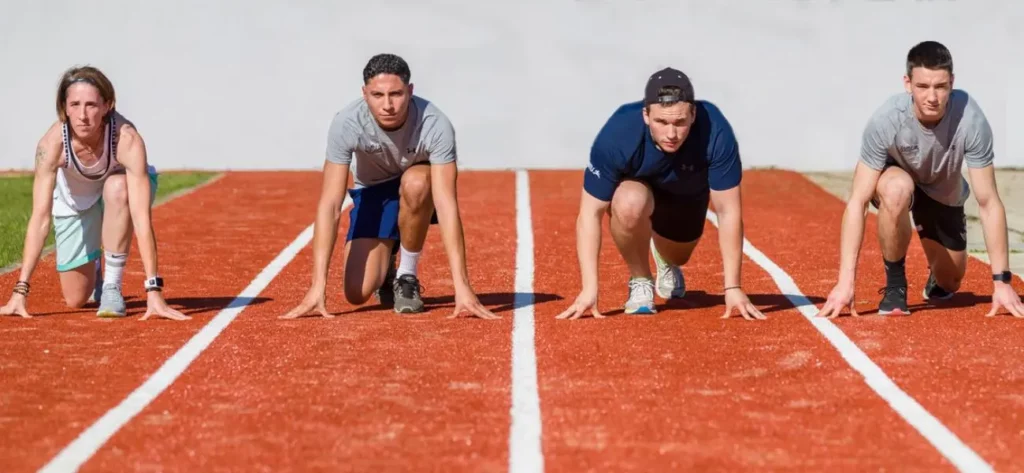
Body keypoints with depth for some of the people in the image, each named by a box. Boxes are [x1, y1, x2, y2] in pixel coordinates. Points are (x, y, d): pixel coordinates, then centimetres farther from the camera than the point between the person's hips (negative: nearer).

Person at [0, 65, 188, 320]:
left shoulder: (127, 139, -38)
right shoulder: (52, 142, -34)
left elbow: (142, 217, -42)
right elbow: (40, 218, -35)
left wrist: (153, 290, -48)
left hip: (120, 188, -1)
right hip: (74, 201, 1)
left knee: (116, 187, -38)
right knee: (76, 299, -2)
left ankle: (112, 286, -20)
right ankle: (94, 269, 36)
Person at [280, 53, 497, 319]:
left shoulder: (435, 125, -32)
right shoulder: (346, 124, -29)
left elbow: (447, 205, -37)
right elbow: (329, 206, -31)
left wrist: (462, 286, -45)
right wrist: (318, 287, -39)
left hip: (420, 195, -1)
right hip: (372, 192, 1)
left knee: (415, 182, -38)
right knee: (358, 293, -19)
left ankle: (407, 275, -13)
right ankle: (385, 268, 20)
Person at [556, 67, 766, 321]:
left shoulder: (716, 133, -38)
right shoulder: (617, 135, -39)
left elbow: (728, 213, -30)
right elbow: (590, 214, -33)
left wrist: (732, 287, -32)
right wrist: (590, 289, -39)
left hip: (689, 191, 2)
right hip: (635, 185, -2)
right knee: (630, 204, -36)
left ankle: (665, 258, 54)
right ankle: (640, 280, -7)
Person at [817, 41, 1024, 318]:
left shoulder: (971, 120, -34)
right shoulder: (886, 119, -36)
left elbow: (989, 204, -28)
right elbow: (857, 202, -33)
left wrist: (1002, 280, -30)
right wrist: (846, 282, -39)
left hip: (945, 194, 2)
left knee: (948, 283, 4)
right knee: (897, 190, -37)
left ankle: (937, 274, 44)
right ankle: (894, 283, -14)